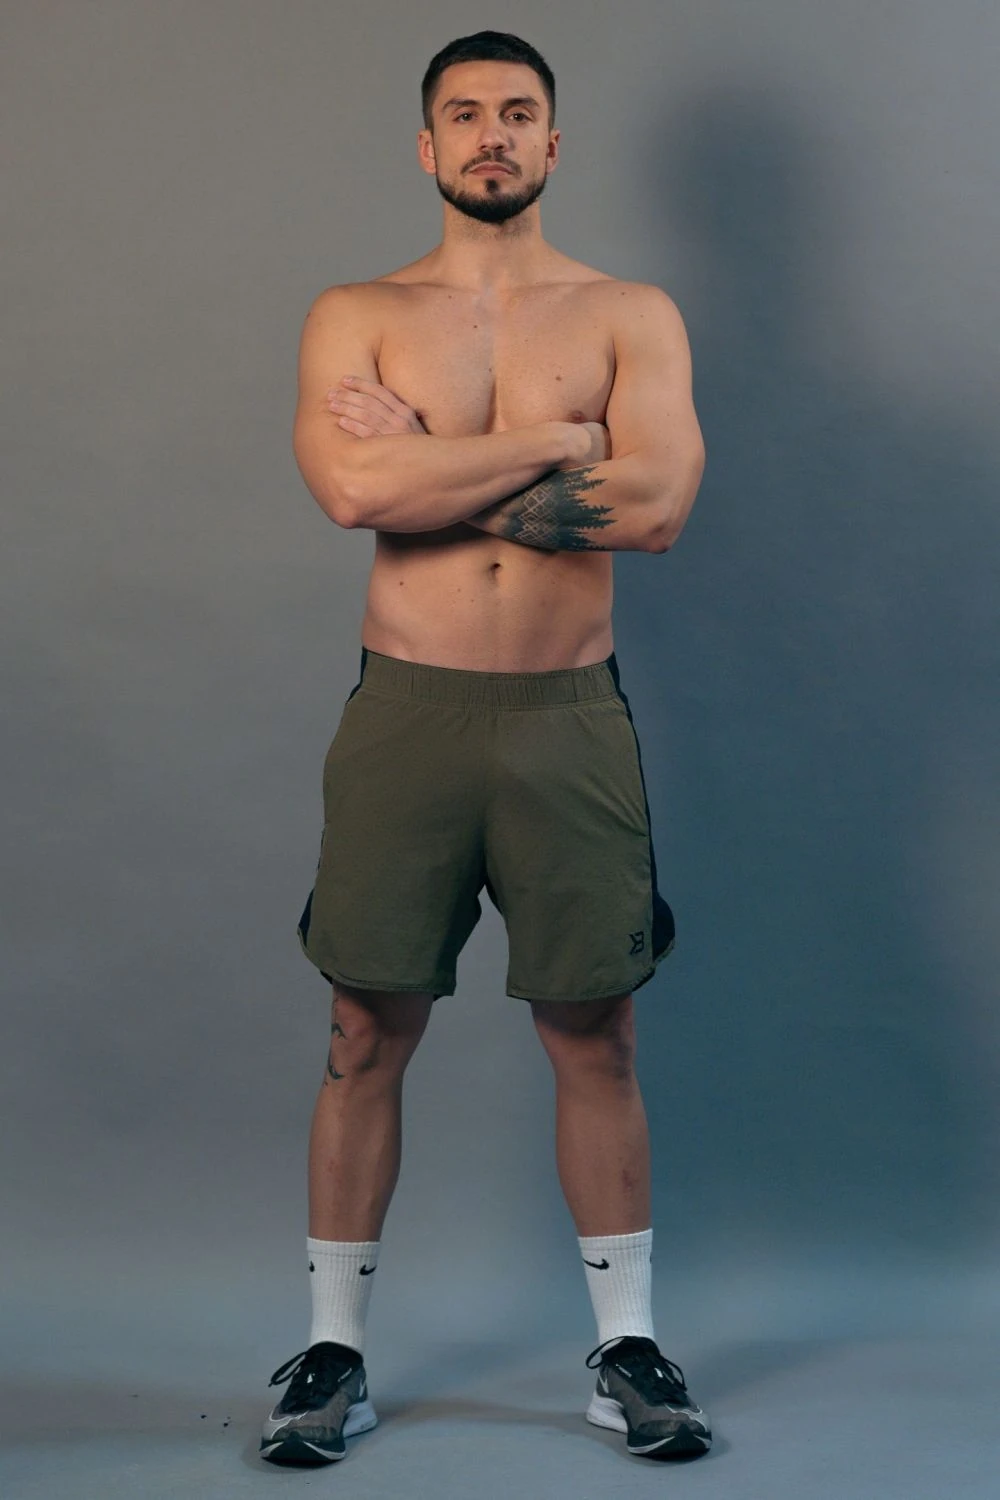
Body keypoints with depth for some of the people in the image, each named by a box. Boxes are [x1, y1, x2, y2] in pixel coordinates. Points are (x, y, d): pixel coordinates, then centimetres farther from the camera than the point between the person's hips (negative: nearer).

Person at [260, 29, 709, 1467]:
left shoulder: (632, 315, 6)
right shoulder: (356, 315, 6)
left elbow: (658, 505, -11)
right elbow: (354, 489, -14)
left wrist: (434, 467, -10)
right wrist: (557, 445, -11)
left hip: (570, 717, 0)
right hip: (406, 711, 0)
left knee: (595, 1035, 6)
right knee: (369, 1032, 4)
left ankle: (629, 1346, 20)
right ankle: (334, 1350, 17)